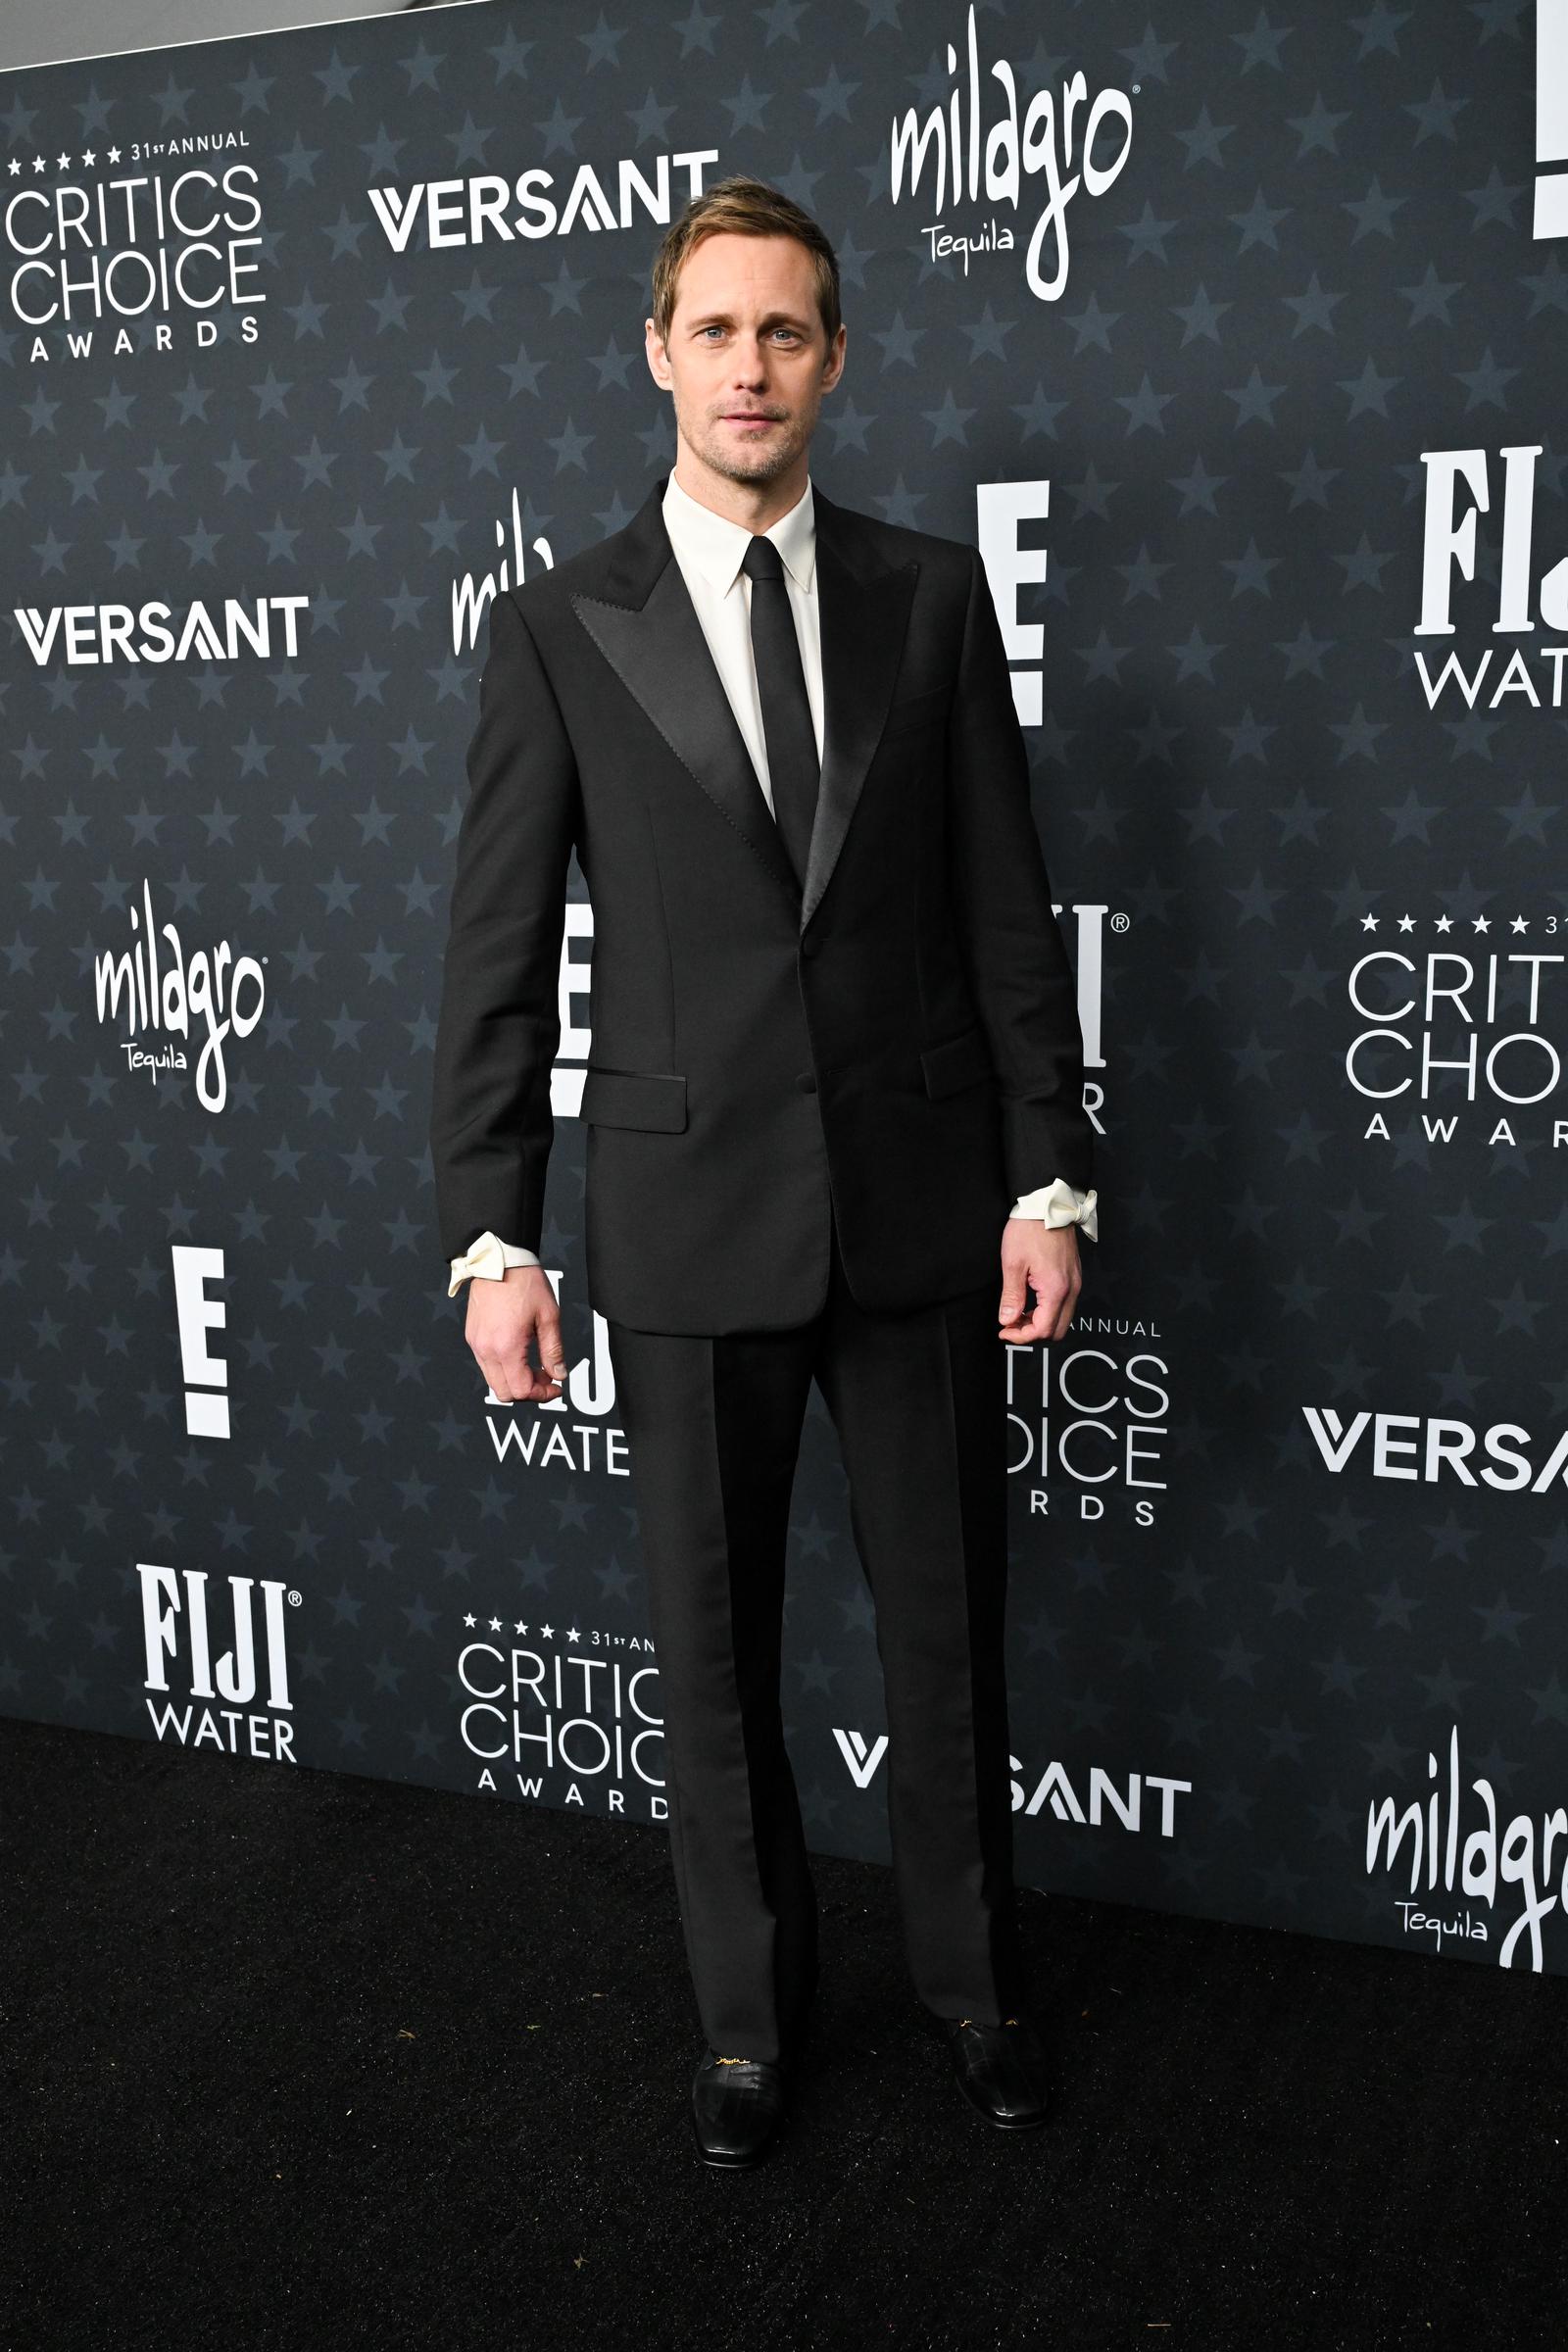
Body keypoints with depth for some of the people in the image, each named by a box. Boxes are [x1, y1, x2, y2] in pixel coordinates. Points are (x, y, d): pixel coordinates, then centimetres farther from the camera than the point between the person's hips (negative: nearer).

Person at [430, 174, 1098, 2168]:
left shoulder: (932, 594, 3)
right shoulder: (558, 627, 0)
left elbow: (1006, 907, 3)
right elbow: (496, 952, -2)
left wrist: (1049, 1178, -2)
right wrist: (491, 1236, -7)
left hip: (921, 1202, 1)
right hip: (688, 1217, -1)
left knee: (948, 1630, 14)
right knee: (713, 1651, 13)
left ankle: (972, 1981, 37)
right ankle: (749, 2013, 34)